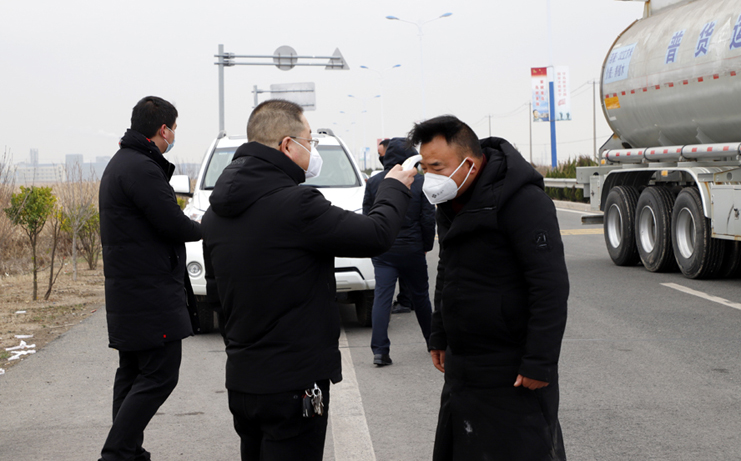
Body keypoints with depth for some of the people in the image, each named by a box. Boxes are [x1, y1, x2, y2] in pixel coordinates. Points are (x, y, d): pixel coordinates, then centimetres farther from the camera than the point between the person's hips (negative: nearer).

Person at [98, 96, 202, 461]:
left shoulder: (120, 163, 17)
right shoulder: (142, 168, -17)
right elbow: (173, 225, -19)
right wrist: (201, 228, 2)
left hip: (128, 289, 11)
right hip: (150, 292, -11)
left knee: (133, 373, 14)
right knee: (159, 375, -9)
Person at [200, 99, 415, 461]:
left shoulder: (216, 213, 6)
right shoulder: (295, 204, -21)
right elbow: (376, 235, -15)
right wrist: (394, 187, 5)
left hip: (241, 377, 8)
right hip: (292, 383, -8)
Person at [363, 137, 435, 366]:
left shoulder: (374, 182, 0)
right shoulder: (420, 182, -4)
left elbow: (367, 216, 3)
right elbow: (428, 218, -3)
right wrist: (426, 245, 9)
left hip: (382, 250, 0)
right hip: (412, 249, 0)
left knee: (382, 296, -4)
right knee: (420, 295, 15)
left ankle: (379, 350, -14)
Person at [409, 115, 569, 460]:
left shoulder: (522, 200, -19)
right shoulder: (449, 202, 9)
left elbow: (551, 286, -22)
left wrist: (539, 364, -23)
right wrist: (439, 337, 22)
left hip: (513, 370, -8)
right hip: (462, 366, 8)